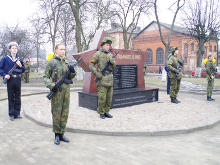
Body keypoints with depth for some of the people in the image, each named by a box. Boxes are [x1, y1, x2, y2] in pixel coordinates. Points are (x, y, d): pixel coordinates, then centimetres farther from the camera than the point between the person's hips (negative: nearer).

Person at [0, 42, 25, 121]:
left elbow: (23, 70, 12)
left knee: (18, 97, 9)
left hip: (18, 79, 3)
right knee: (11, 97, 5)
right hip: (10, 79, -3)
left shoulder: (19, 59, 8)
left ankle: (17, 113, 19)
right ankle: (11, 114, 14)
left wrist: (20, 65, -7)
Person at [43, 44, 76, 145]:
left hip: (66, 90, 6)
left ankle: (62, 134, 20)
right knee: (56, 113, 2)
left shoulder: (65, 62, 13)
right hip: (57, 91, -5)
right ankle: (57, 135, 15)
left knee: (65, 113, 8)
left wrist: (72, 72, -3)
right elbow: (45, 77, -4)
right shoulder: (51, 62, -3)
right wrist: (52, 86, -19)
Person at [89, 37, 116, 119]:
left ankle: (106, 111, 21)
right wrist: (96, 73, -15)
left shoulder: (110, 55, 15)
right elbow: (91, 65, -5)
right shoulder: (98, 54, -3)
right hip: (102, 78, -6)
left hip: (110, 78, 6)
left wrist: (112, 62, -8)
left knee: (109, 96, 9)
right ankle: (101, 113, 10)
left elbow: (114, 67, 13)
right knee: (102, 97, -4)